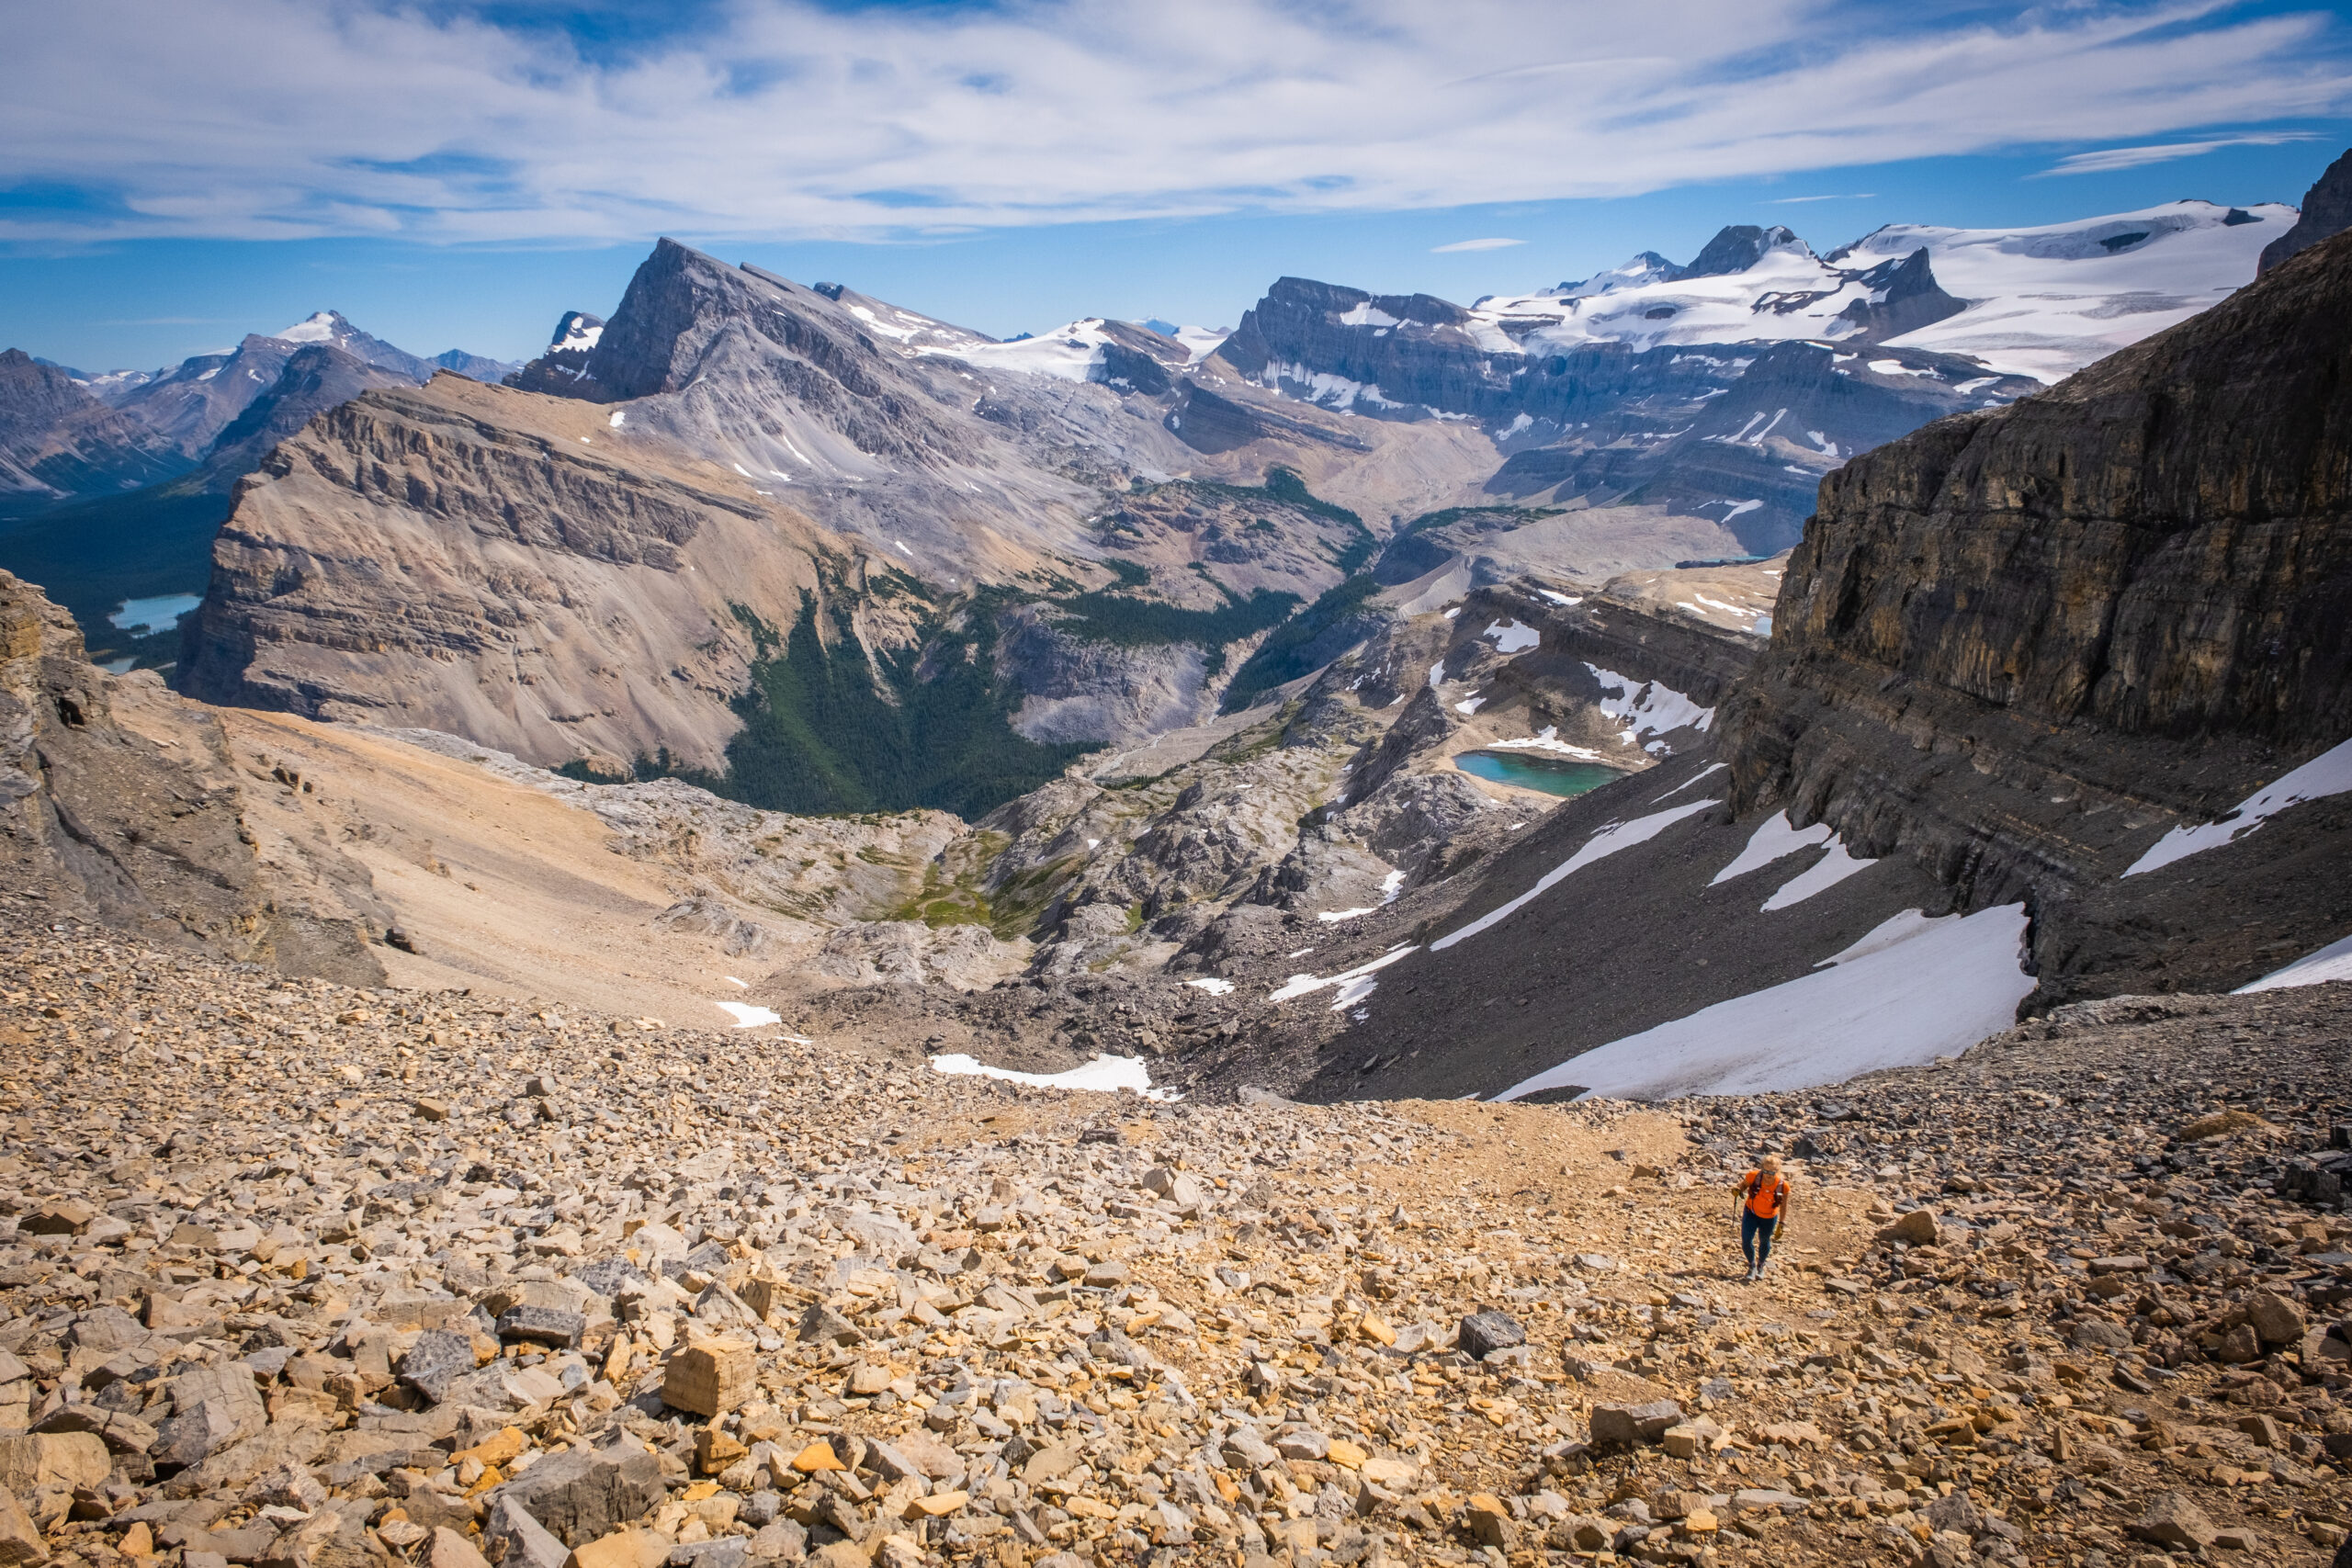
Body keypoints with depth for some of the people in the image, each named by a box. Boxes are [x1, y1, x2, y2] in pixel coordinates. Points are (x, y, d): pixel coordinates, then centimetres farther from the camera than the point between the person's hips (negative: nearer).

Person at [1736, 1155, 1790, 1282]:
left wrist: (1781, 1225, -7)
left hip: (1769, 1218, 0)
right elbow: (1743, 1184, -7)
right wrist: (1739, 1190, -30)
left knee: (1764, 1242, 20)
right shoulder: (1754, 1176, -28)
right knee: (1746, 1241, -5)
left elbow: (1783, 1206, -11)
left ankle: (1761, 1266, 49)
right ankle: (1752, 1266, 26)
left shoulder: (1783, 1185, -27)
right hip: (1751, 1212, 0)